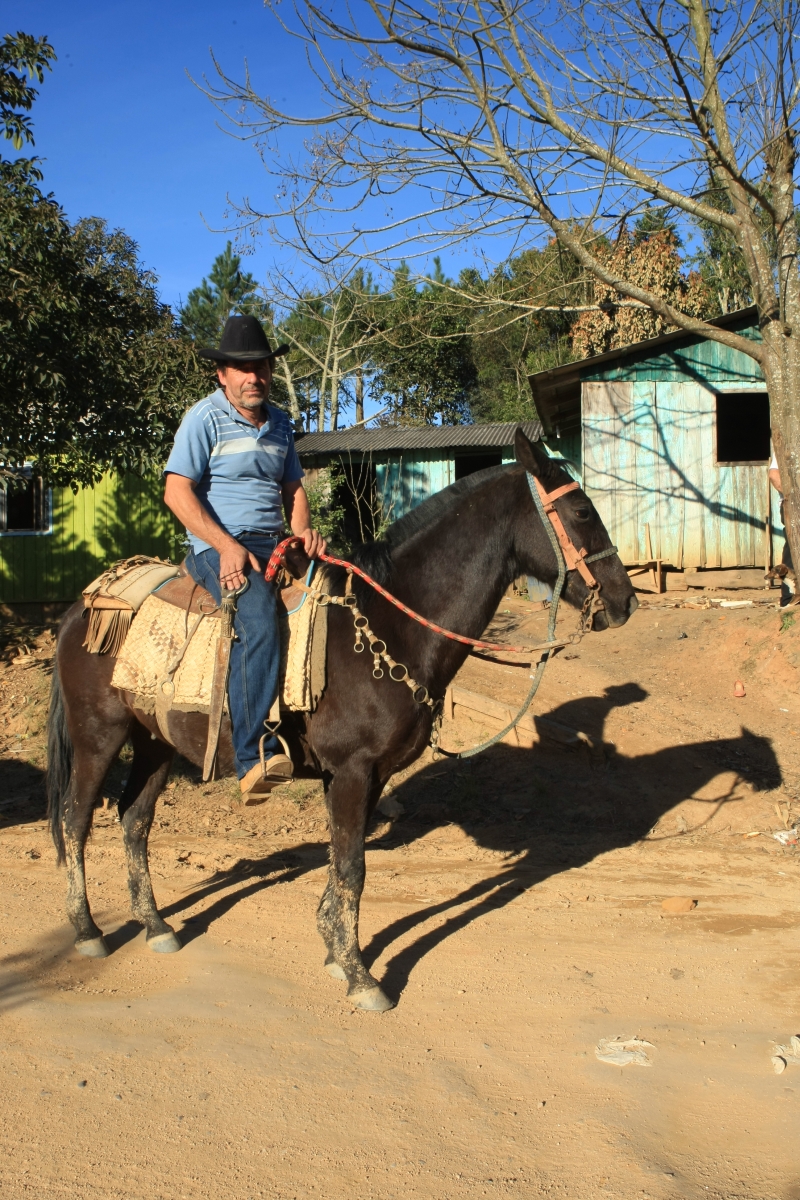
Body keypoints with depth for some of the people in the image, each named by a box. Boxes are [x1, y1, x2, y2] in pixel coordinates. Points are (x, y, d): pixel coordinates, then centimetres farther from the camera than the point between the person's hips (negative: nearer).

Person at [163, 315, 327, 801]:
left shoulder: (280, 423, 18)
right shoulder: (205, 419, -2)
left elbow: (293, 488, 24)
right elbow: (177, 492, -9)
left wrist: (303, 529, 1)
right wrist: (227, 546, -19)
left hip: (273, 545, 8)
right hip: (219, 548, -8)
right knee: (259, 617, -34)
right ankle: (255, 756, -40)